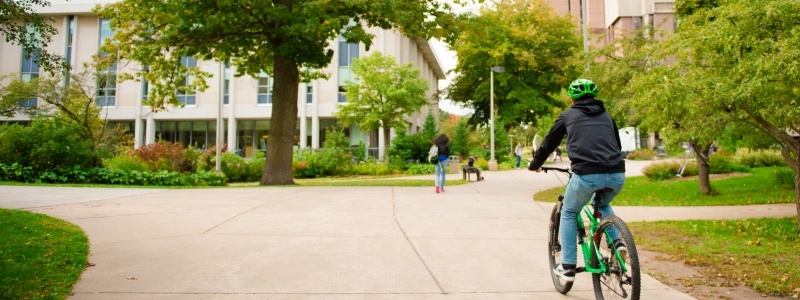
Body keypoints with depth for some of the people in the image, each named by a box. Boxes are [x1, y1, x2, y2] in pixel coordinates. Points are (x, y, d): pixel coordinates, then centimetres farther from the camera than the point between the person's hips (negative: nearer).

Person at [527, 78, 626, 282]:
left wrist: (535, 164, 38)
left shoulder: (568, 115, 16)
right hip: (616, 175, 4)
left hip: (587, 174, -4)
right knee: (603, 205, 37)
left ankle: (568, 266, 17)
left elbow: (549, 144, 21)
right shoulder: (606, 116, 25)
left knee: (568, 214, 21)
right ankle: (616, 242, 18)